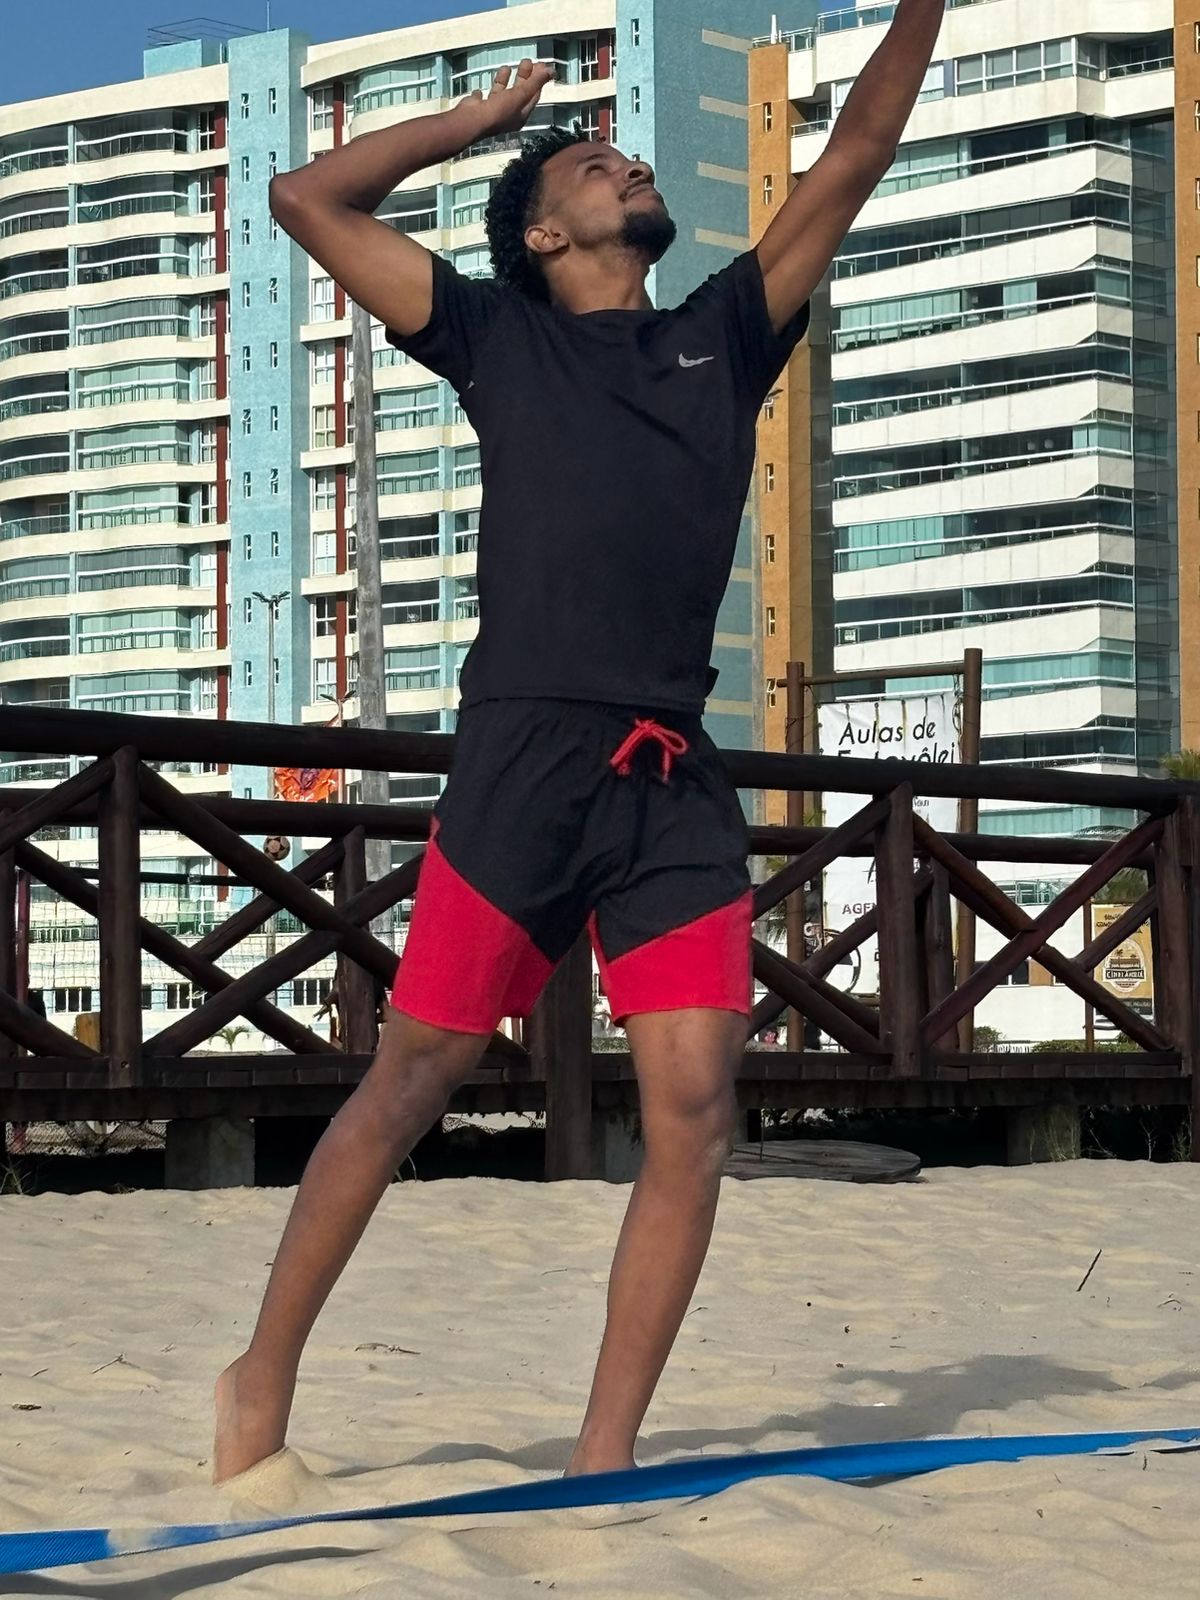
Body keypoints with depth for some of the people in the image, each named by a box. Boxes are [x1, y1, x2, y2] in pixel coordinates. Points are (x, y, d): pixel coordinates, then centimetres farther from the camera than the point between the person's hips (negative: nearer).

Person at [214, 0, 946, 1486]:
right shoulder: (501, 338, 14)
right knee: (411, 1078, 0)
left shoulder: (722, 335, 23)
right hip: (524, 762, -3)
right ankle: (264, 1375, 14)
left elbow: (853, 159, 21)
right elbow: (309, 196, 12)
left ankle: (602, 1461, -4)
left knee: (693, 1109, -8)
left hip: (678, 782, 3)